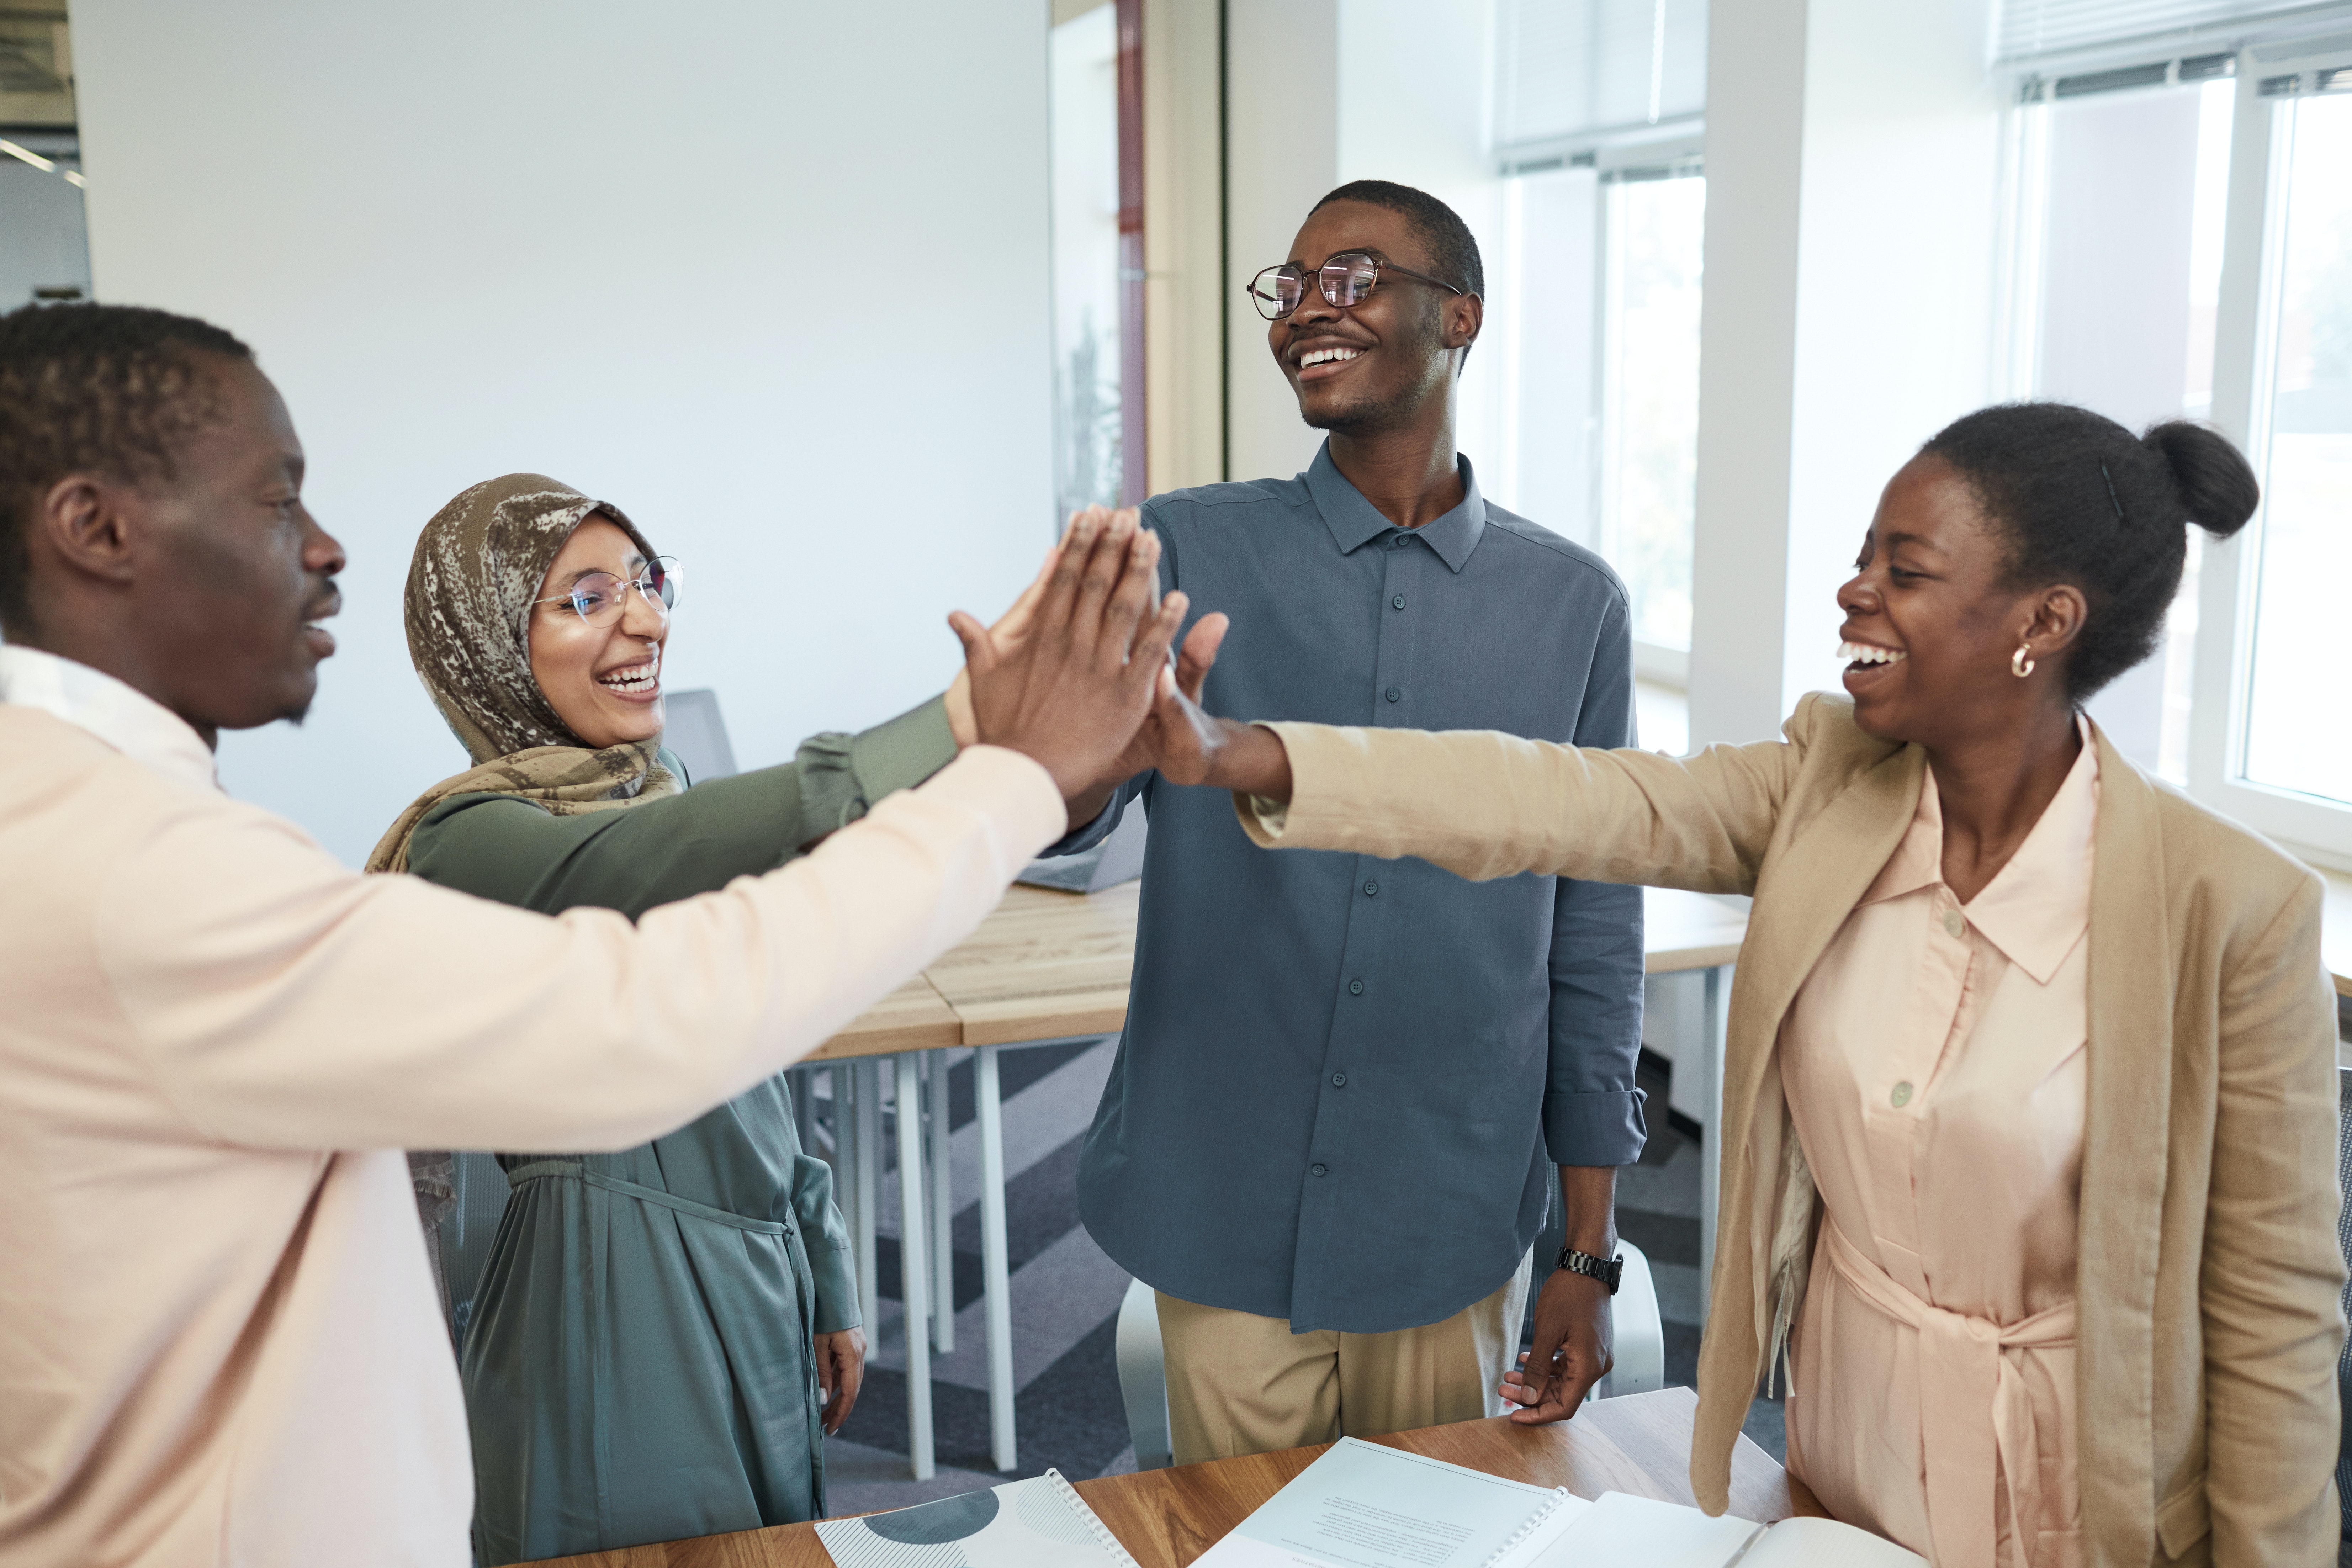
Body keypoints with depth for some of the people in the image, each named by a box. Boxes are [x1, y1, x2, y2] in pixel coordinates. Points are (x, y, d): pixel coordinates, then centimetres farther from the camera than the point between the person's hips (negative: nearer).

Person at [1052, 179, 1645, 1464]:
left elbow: (1593, 941, 4)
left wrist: (1589, 1252, 5)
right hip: (1224, 1222, 0)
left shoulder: (1571, 605, 0)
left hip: (1453, 1235, 1)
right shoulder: (1191, 553, -3)